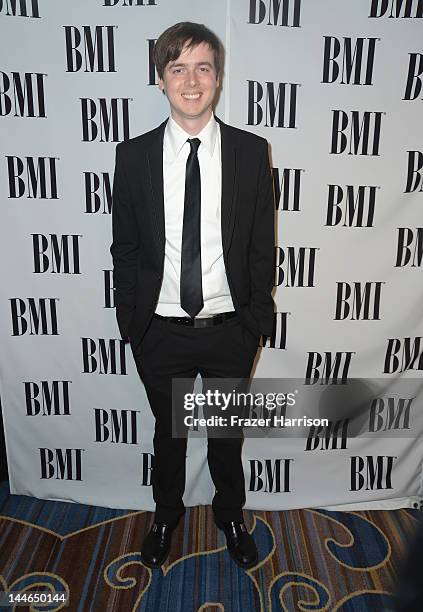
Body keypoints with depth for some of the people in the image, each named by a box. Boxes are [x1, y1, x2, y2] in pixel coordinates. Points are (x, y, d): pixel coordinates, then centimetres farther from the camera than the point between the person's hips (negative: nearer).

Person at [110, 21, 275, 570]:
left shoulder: (251, 152, -4)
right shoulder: (134, 155, -4)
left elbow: (263, 245, -1)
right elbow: (124, 247, 1)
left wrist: (257, 318, -2)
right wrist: (130, 320, -1)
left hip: (230, 330, 0)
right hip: (161, 333, 0)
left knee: (227, 433, 21)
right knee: (168, 432, 21)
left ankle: (230, 514, 49)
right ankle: (167, 514, 49)